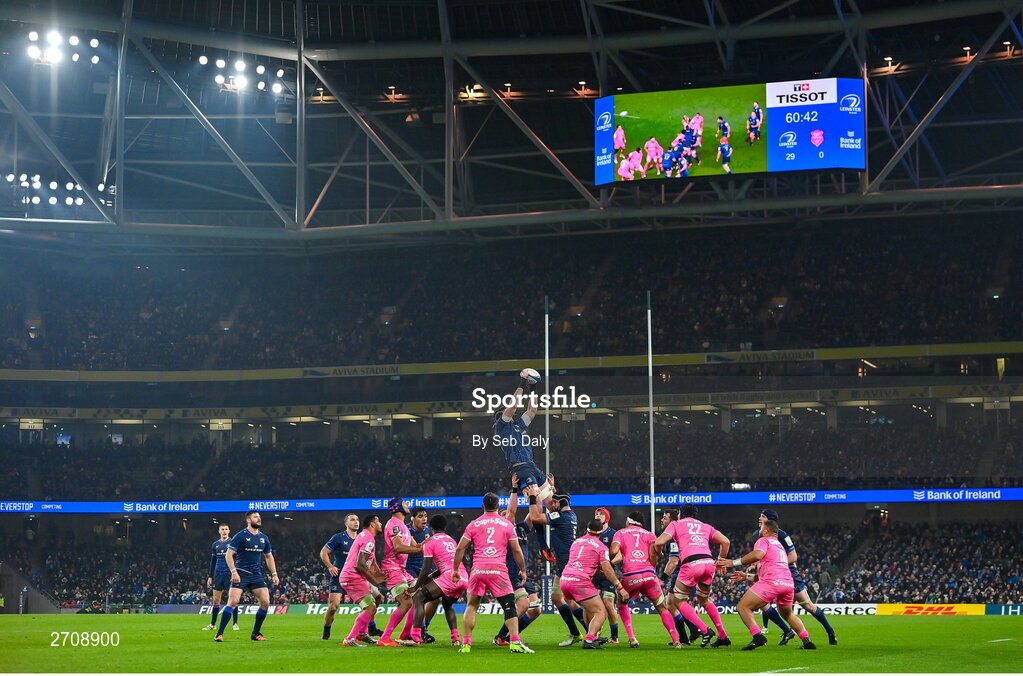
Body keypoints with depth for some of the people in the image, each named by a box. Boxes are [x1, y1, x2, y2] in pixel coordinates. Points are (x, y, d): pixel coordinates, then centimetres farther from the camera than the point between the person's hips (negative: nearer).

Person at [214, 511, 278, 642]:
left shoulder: (263, 538, 13)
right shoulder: (240, 536, -5)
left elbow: (269, 557, 24)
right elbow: (229, 554, -8)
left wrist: (274, 574, 15)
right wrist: (234, 572, -19)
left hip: (256, 576, 5)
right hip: (241, 574, -5)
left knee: (265, 602, -6)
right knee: (233, 602, -16)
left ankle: (256, 633, 9)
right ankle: (219, 634, -11)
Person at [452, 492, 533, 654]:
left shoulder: (474, 524, 9)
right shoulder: (507, 524, 7)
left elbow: (460, 548, 8)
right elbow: (516, 550, 9)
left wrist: (455, 570, 18)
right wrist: (523, 570, 21)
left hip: (478, 570, 1)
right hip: (498, 570, -1)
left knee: (471, 606, 12)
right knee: (509, 607, 1)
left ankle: (466, 644, 8)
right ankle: (515, 642, -12)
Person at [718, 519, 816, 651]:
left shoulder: (764, 540, 10)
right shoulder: (780, 546, 35)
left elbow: (757, 555, -13)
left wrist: (732, 562, -10)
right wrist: (746, 576, 39)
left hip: (772, 582, -8)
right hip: (788, 582, 8)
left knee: (743, 607, -4)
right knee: (787, 615, 30)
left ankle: (758, 636, -22)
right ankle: (807, 641, 20)